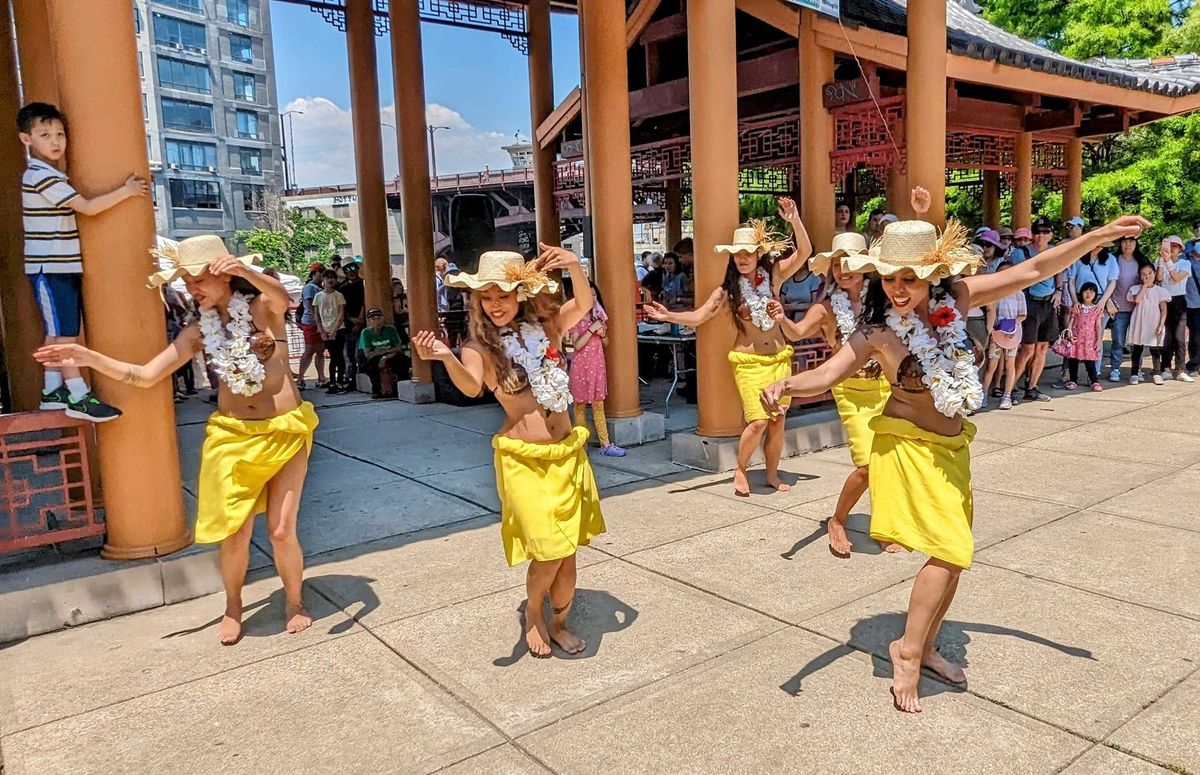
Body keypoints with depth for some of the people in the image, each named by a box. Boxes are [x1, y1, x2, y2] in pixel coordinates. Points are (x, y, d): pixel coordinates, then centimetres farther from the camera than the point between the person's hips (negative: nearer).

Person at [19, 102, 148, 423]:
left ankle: (52, 391, 18)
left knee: (58, 333, 12)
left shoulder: (52, 175, 17)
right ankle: (79, 398, -7)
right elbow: (87, 207, -17)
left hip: (64, 266, 9)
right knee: (64, 333, -8)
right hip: (49, 269, -9)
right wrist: (126, 191, -11)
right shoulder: (41, 175, -14)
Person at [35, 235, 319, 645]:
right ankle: (232, 607, 28)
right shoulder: (199, 331, 4)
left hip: (285, 432, -3)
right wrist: (88, 357, -8)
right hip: (231, 435, 3)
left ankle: (295, 602, 23)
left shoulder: (263, 307, -5)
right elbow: (145, 375, 3)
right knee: (235, 533, 1)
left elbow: (282, 298, -31)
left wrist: (246, 271, -49)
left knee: (281, 531, -2)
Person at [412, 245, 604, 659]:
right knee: (549, 551, -5)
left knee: (568, 551, 10)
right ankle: (533, 614, 26)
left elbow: (583, 305, -12)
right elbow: (471, 387, -27)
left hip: (568, 453, 4)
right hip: (523, 458, -3)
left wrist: (574, 266, -31)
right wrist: (447, 358, -48)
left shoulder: (544, 326, 3)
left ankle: (559, 623, 35)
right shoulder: (480, 347, -7)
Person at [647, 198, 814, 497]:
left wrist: (794, 220, -22)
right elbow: (698, 317, -9)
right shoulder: (728, 290, -4)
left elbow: (804, 252, -9)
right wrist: (668, 316, -23)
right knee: (759, 420, -14)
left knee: (778, 420, 5)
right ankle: (740, 471, 9)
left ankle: (772, 475, 23)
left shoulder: (774, 275, -1)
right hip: (748, 361, -3)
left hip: (779, 358, 3)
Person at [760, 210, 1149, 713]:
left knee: (954, 553, 14)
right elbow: (826, 375, -26)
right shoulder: (877, 330, -18)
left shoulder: (957, 297, -8)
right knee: (950, 549, -12)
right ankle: (907, 649, 5)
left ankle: (926, 647, 32)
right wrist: (786, 384, -47)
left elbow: (1035, 270, -4)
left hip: (951, 445, 6)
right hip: (907, 443, -6)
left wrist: (1102, 235, -6)